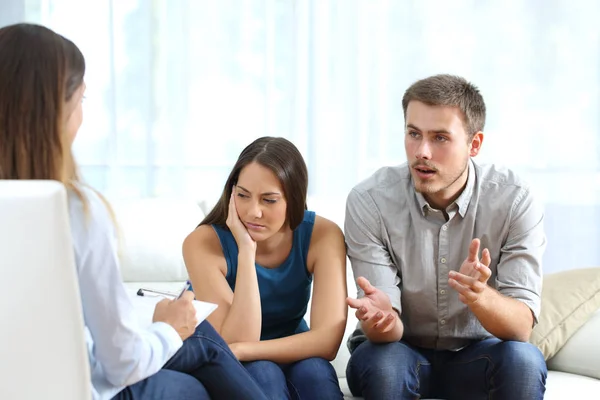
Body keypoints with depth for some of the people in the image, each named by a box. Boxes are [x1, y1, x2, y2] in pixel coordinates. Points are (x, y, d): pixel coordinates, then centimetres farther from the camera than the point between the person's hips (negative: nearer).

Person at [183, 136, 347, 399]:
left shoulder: (323, 235, -18)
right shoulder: (203, 243, -23)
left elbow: (327, 341, -27)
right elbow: (235, 343, -29)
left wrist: (239, 351, -36)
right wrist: (246, 250, -35)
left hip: (291, 360, 1)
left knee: (314, 371, -31)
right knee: (262, 373, -33)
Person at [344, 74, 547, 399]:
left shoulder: (514, 202, -17)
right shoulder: (368, 201, -18)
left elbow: (521, 325, -22)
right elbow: (388, 326, -18)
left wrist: (479, 296, -44)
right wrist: (379, 316, -43)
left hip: (477, 353, 1)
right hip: (399, 350, 0)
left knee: (523, 361, -31)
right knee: (378, 363, -34)